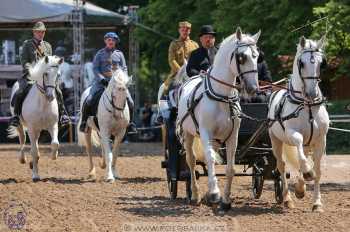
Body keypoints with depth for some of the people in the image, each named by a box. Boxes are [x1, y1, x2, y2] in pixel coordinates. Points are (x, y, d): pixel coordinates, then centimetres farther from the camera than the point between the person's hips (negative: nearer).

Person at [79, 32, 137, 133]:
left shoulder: (119, 54, 11)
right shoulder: (100, 53, 7)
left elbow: (124, 68, 11)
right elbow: (95, 68, 1)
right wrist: (102, 79, -14)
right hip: (102, 82, -1)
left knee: (130, 102, -10)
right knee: (89, 101, -17)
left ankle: (130, 124, 7)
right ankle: (84, 122, 2)